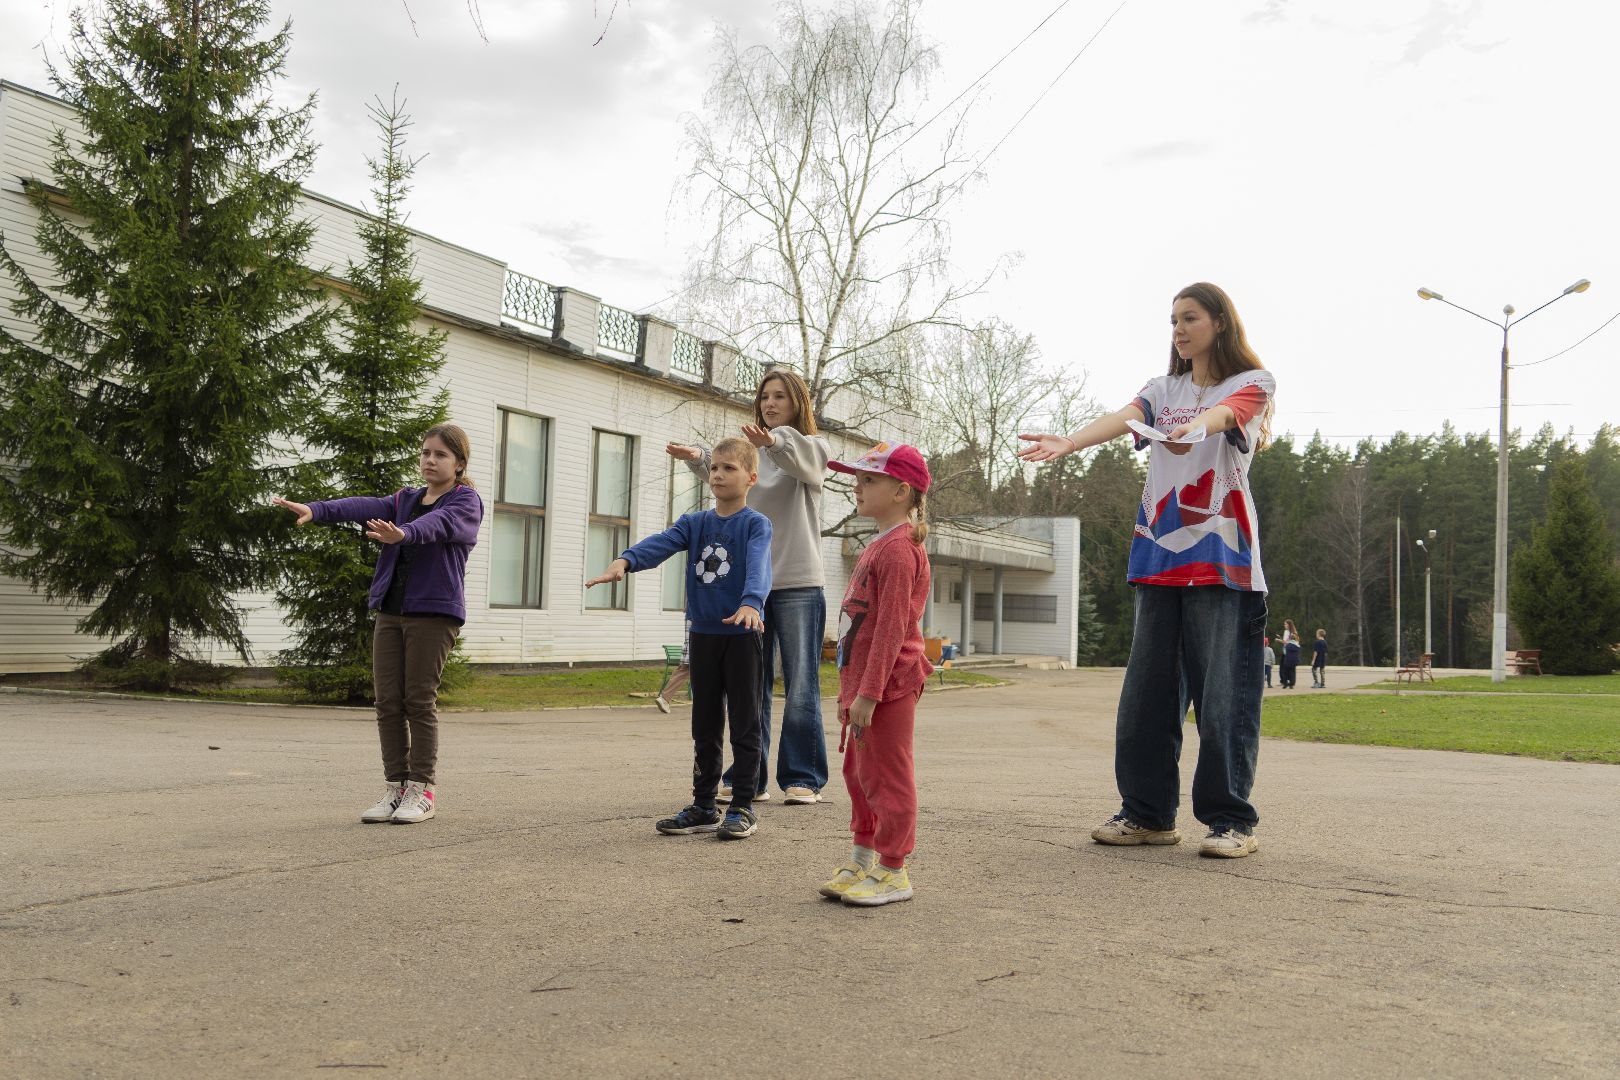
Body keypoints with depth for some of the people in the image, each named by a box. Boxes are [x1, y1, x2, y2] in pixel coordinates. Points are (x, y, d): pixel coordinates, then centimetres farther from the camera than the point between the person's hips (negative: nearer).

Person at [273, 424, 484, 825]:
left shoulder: (466, 502, -2)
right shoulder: (406, 499, 15)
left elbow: (437, 524, -25)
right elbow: (365, 507, -3)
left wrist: (403, 534, -47)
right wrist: (315, 510, -22)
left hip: (434, 612, -6)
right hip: (390, 611, 6)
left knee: (419, 701, -4)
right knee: (388, 702, 3)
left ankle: (422, 789, 6)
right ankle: (395, 786, 12)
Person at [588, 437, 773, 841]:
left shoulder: (755, 524, -6)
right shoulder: (694, 523, 8)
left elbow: (757, 566, -24)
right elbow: (660, 543, -11)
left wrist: (750, 603, -44)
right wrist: (624, 561, -31)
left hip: (741, 634, -5)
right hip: (702, 634, 5)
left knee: (744, 724, 2)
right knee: (705, 726, 11)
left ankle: (743, 807, 10)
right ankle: (703, 807, 20)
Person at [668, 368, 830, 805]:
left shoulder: (814, 448, 4)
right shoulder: (750, 450, 14)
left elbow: (800, 461, -22)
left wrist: (773, 442, -44)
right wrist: (699, 459, -31)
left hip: (799, 583, -4)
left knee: (801, 685, 0)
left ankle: (802, 778, 7)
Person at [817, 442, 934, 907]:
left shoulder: (898, 550, -17)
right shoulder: (877, 547, 16)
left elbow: (891, 629, -22)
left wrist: (868, 693, -24)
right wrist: (849, 688, 21)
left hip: (887, 684, -11)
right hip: (863, 681, 11)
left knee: (886, 776, -2)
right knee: (859, 772, 18)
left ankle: (892, 871, 8)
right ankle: (863, 860, 30)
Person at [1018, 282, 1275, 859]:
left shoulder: (1252, 383, 4)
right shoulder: (1164, 389, 17)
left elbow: (1221, 414, -20)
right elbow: (1124, 418, -4)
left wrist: (1191, 429, -44)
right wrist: (1067, 442, -25)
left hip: (1222, 555, -5)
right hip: (1161, 553, 5)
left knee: (1223, 690, -6)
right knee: (1147, 688, 5)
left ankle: (1231, 820, 3)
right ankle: (1148, 813, 13)